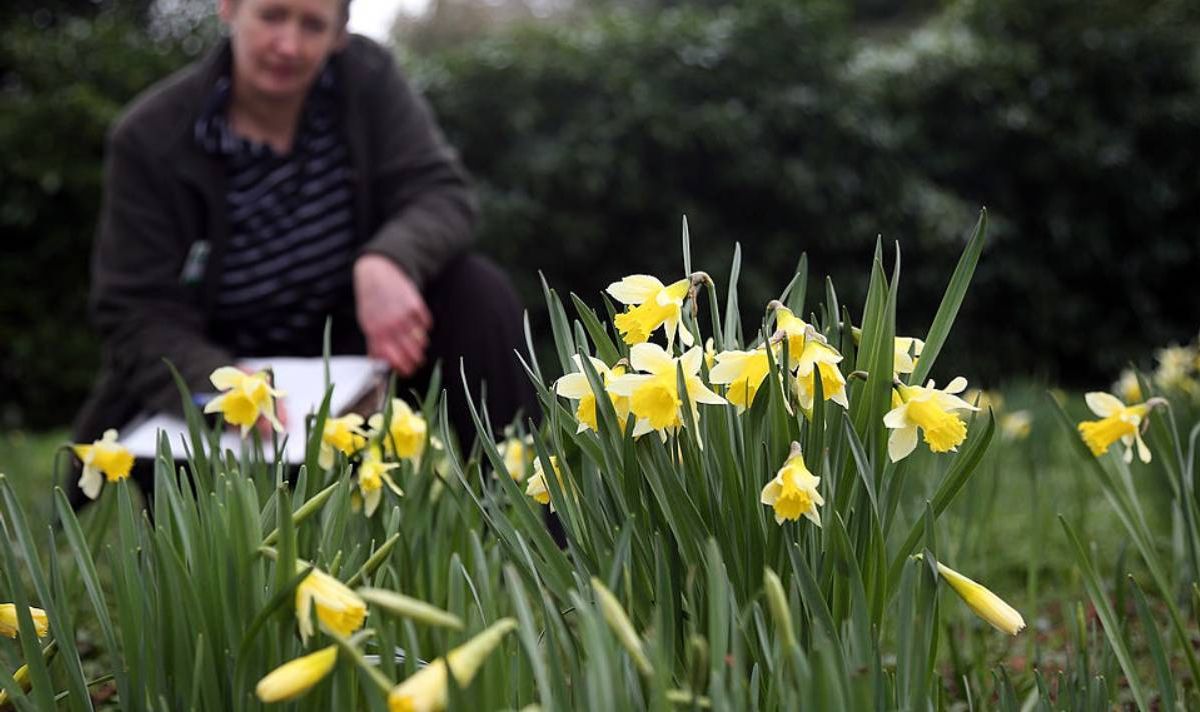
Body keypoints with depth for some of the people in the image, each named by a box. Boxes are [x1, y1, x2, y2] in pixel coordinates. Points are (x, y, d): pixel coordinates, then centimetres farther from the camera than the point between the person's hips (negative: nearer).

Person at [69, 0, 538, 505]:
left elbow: (442, 194, -15)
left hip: (350, 342, 3)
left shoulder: (365, 77, -9)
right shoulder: (149, 137, -16)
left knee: (478, 291, -23)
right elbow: (137, 317, -16)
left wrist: (388, 261, -40)